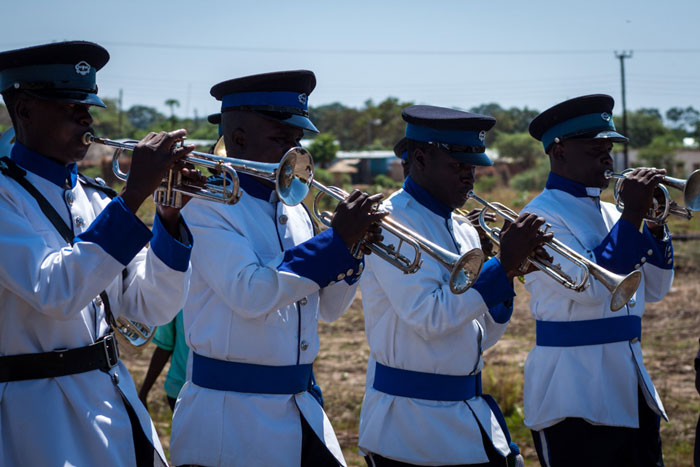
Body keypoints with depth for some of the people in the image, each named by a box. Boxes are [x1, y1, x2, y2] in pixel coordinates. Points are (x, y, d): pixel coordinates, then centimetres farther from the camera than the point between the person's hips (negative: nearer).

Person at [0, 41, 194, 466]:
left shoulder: (94, 198, 9)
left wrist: (170, 213, -9)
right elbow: (55, 293, -25)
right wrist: (134, 196, -25)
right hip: (42, 413, -6)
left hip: (115, 396, 6)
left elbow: (152, 307, 5)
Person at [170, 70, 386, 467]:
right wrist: (335, 240, -19)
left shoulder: (294, 210, 12)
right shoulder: (206, 206, -9)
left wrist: (352, 249, -2)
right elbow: (250, 294, -23)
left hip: (302, 405, 7)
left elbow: (328, 308, 16)